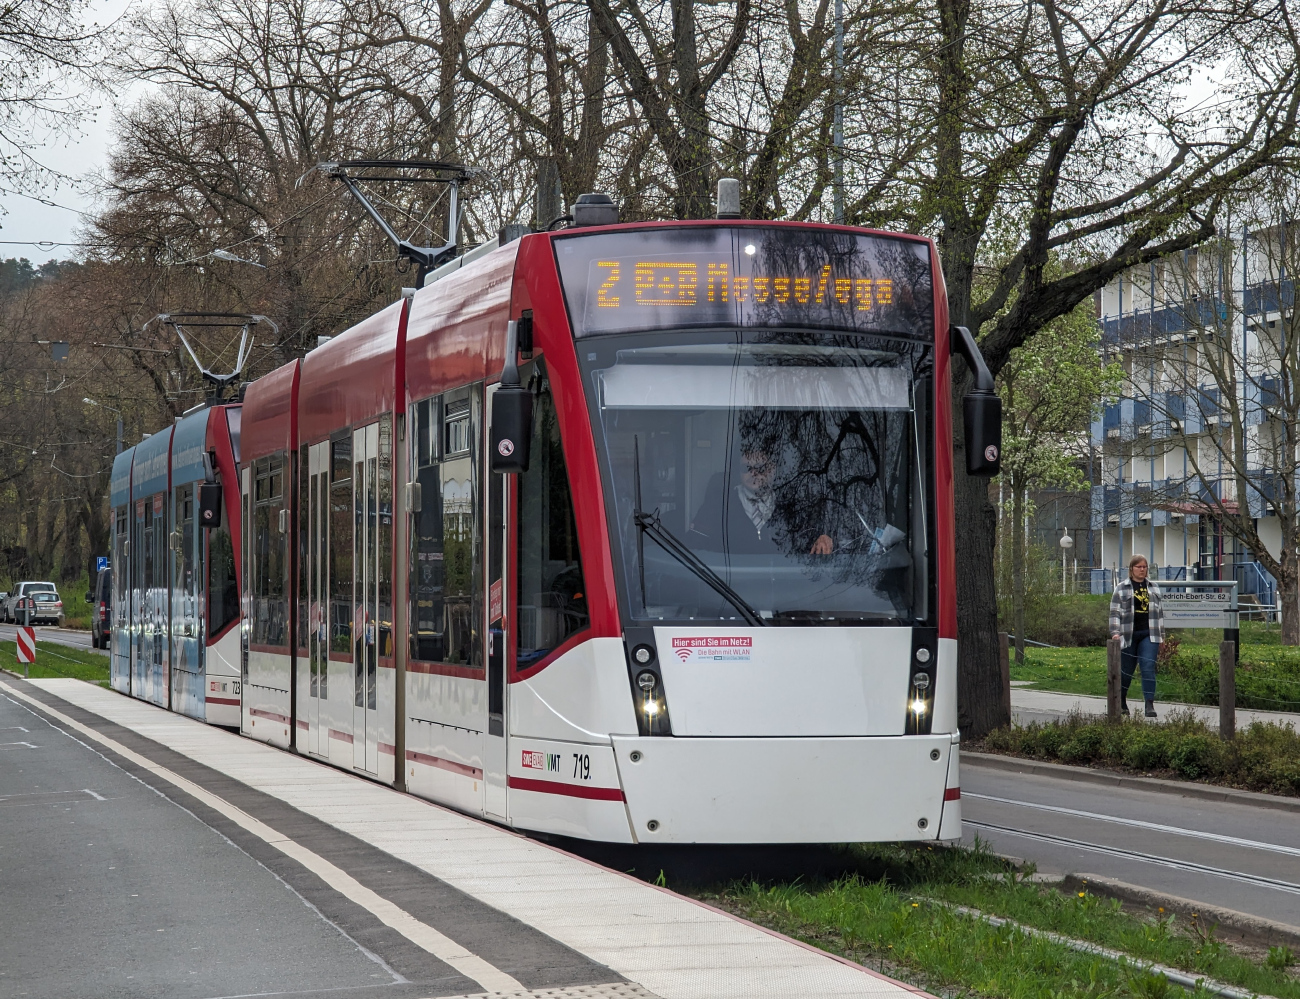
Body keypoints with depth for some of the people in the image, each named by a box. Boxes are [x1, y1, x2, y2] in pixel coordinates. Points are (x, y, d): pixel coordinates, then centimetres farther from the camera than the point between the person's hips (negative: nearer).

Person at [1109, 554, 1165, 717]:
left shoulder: (1153, 588, 14)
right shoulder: (1122, 588, 3)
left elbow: (1159, 612, 18)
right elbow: (1115, 612, 0)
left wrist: (1161, 635, 15)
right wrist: (1115, 632, -12)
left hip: (1149, 635, 2)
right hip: (1129, 635, -2)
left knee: (1148, 667, -12)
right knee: (1126, 669, 8)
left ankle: (1150, 704, -16)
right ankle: (1121, 702, 30)